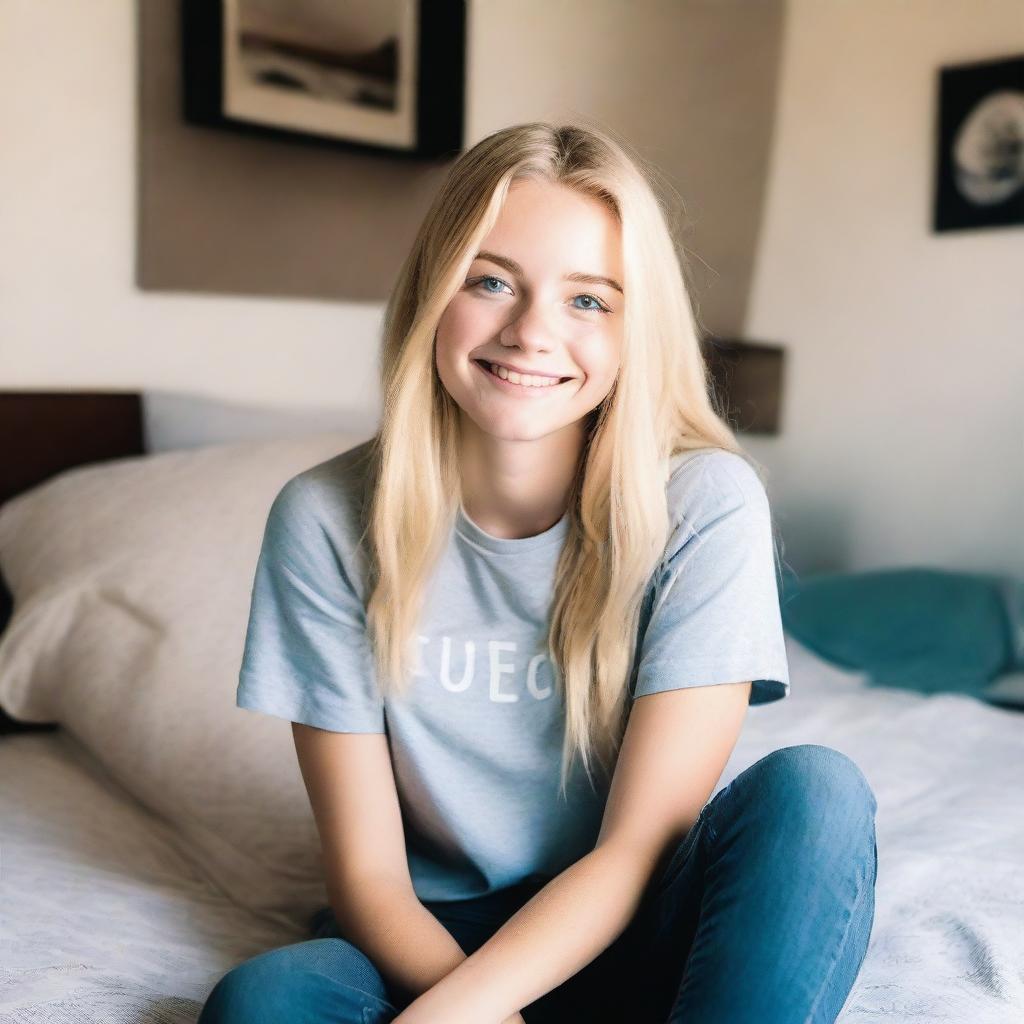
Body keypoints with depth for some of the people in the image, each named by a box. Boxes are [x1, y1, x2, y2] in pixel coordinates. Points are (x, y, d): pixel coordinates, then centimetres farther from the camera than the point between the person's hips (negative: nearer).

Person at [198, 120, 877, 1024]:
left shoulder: (704, 507, -14)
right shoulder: (328, 519, -12)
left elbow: (640, 847, -16)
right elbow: (366, 871, -9)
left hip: (632, 935, 1)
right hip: (430, 940, 0)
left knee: (813, 791, -28)